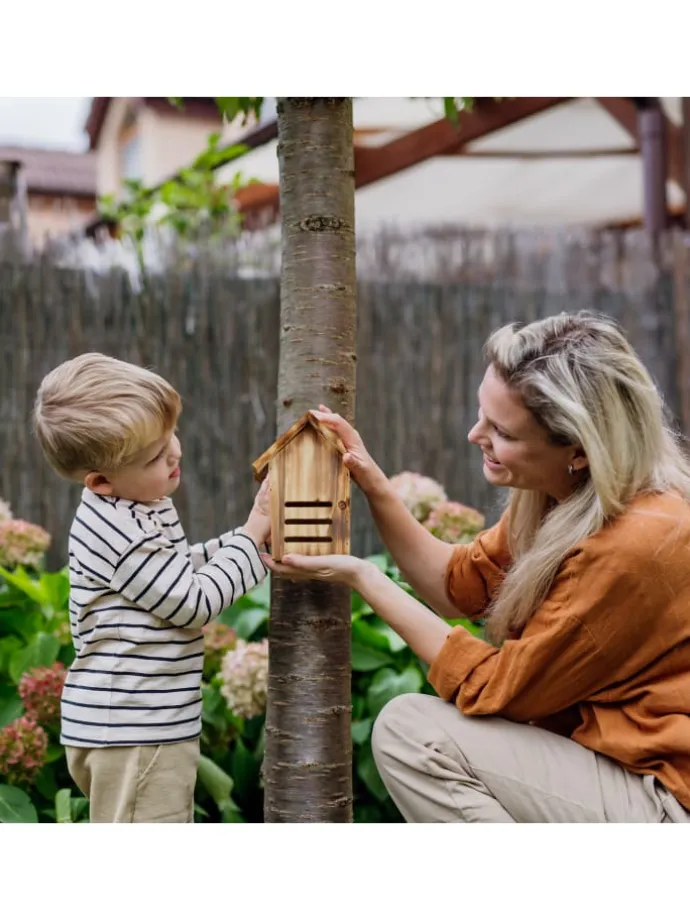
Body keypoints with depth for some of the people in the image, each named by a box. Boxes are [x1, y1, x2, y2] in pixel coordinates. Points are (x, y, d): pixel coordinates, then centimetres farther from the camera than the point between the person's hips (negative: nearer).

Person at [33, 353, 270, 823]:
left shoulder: (139, 509, 8)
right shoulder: (125, 535, -24)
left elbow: (183, 569, 23)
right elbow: (193, 602, -18)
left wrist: (245, 536, 9)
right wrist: (251, 537, -8)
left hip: (150, 724, 10)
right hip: (131, 733, -10)